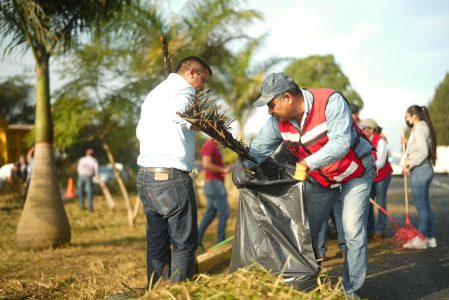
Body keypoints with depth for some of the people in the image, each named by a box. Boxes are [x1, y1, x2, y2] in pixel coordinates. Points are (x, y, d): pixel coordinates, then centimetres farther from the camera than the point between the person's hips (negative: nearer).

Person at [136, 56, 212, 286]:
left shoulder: (154, 93, 23)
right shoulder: (182, 88, -5)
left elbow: (140, 131, 27)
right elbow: (179, 112, -27)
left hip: (145, 176, 8)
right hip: (171, 176, -8)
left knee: (157, 242, 12)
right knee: (184, 242, 0)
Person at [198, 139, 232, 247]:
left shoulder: (214, 146, 17)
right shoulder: (209, 145, -14)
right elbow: (206, 164, -25)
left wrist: (225, 167, 9)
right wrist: (223, 169, -18)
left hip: (215, 184, 10)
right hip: (214, 184, -10)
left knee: (211, 212, 11)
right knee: (224, 212, -4)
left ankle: (198, 237, 11)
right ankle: (221, 240, 1)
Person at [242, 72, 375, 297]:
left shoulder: (330, 102, -30)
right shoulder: (278, 121, -11)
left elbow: (340, 143, -38)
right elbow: (259, 148, -11)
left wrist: (308, 163, -48)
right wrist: (242, 166, -31)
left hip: (355, 173, -6)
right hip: (320, 180, 6)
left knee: (353, 232, -9)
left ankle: (352, 290, 2)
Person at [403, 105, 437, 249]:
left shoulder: (419, 128, -13)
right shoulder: (423, 127, 17)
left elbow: (423, 152, -22)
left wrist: (409, 165, -14)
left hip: (420, 170, -10)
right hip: (424, 169, 10)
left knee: (421, 205, -6)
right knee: (425, 205, 12)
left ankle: (421, 238, -2)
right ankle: (430, 237, 16)